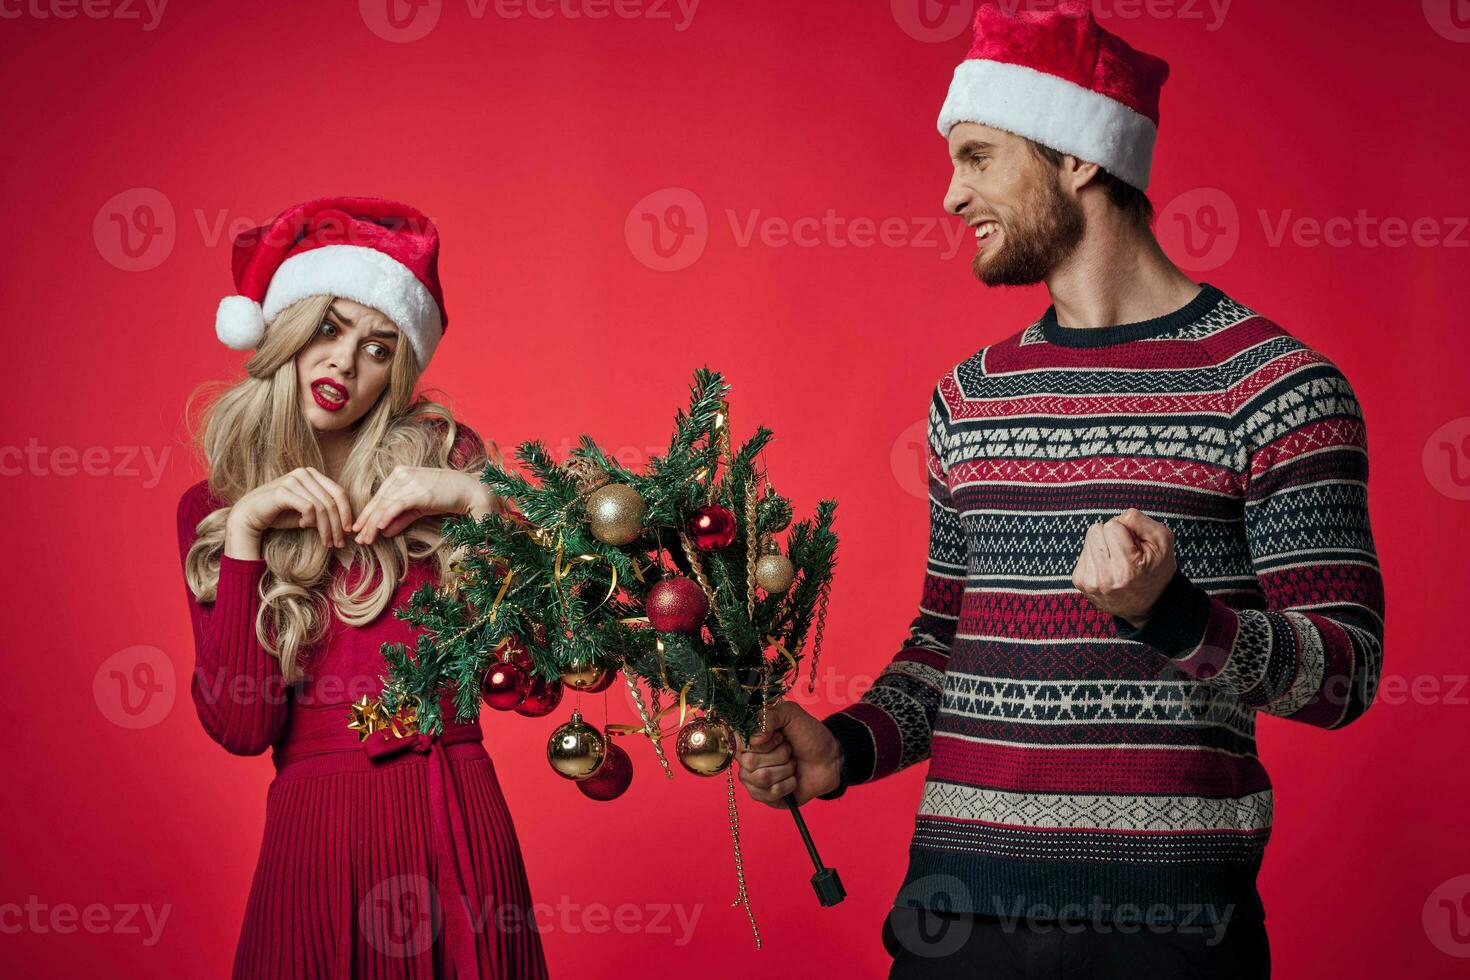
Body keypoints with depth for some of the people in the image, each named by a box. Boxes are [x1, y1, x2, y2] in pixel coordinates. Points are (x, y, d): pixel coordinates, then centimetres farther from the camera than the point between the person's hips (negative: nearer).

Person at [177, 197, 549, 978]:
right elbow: (239, 724, -6)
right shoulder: (211, 509, 7)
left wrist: (476, 500, -15)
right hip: (312, 827, 1)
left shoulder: (442, 456, 4)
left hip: (454, 821, 0)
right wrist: (245, 531, -10)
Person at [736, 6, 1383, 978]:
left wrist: (1168, 611, -25)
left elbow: (1346, 670, -9)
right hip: (956, 898, 5)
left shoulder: (1279, 386, -6)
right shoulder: (968, 398, 11)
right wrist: (848, 749, 1)